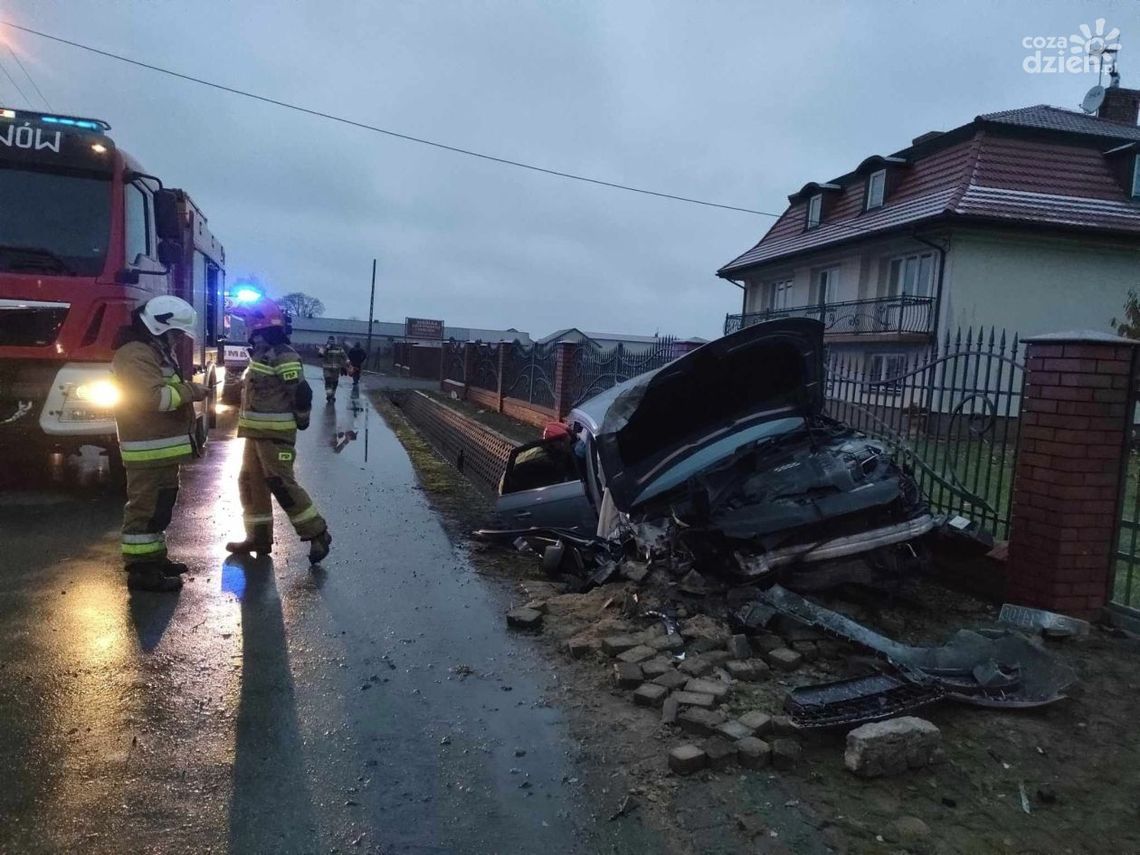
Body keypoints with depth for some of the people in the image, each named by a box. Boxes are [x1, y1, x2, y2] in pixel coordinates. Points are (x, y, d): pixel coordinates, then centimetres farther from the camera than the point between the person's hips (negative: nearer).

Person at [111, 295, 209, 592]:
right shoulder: (136, 353, -17)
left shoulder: (155, 351, 18)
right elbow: (154, 397, -27)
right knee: (145, 507, -6)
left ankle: (154, 557, 29)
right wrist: (190, 391, -17)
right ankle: (141, 570, -2)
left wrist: (189, 389, 9)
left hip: (161, 447, 11)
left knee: (159, 506, 18)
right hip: (149, 449, -11)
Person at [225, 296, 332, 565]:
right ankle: (259, 537, 21)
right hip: (257, 431, 10)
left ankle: (317, 534, -3)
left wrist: (299, 421, -9)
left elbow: (301, 392, -21)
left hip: (275, 433, -10)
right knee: (251, 482, 12)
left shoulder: (282, 355, -18)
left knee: (282, 485, -10)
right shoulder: (261, 353, 15)